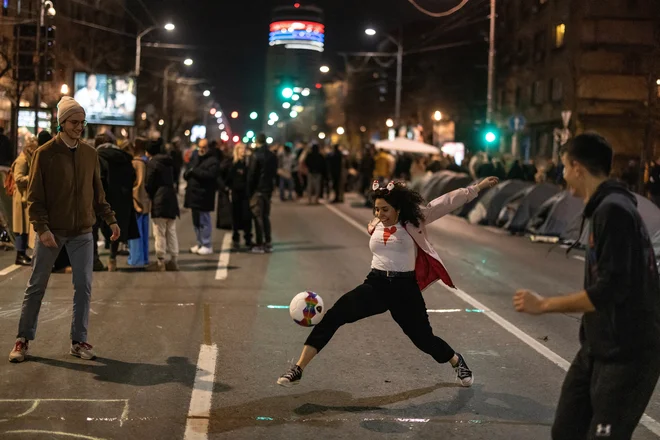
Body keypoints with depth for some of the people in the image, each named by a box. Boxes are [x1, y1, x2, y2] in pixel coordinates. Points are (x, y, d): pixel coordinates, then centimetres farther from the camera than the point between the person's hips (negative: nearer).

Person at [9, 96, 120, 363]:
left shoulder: (90, 154, 5)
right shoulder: (45, 154, -6)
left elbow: (98, 193, 13)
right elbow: (34, 196, -8)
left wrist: (110, 219, 4)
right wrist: (42, 228, -17)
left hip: (82, 233, 3)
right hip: (52, 231, -3)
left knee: (84, 286, 2)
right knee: (36, 286, 5)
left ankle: (79, 341, 13)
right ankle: (23, 339, 17)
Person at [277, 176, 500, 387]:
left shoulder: (414, 219, -6)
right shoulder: (375, 226, 5)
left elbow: (448, 201, -7)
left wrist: (477, 187, -6)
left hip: (405, 288, -2)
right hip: (376, 284, 3)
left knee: (423, 338, 6)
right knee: (334, 316, -16)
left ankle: (457, 361, 42)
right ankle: (297, 370, -15)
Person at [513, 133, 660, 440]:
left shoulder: (614, 211, -21)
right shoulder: (606, 207, 10)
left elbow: (611, 289, -26)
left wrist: (544, 304, -18)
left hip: (626, 355, -9)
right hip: (600, 348, 10)